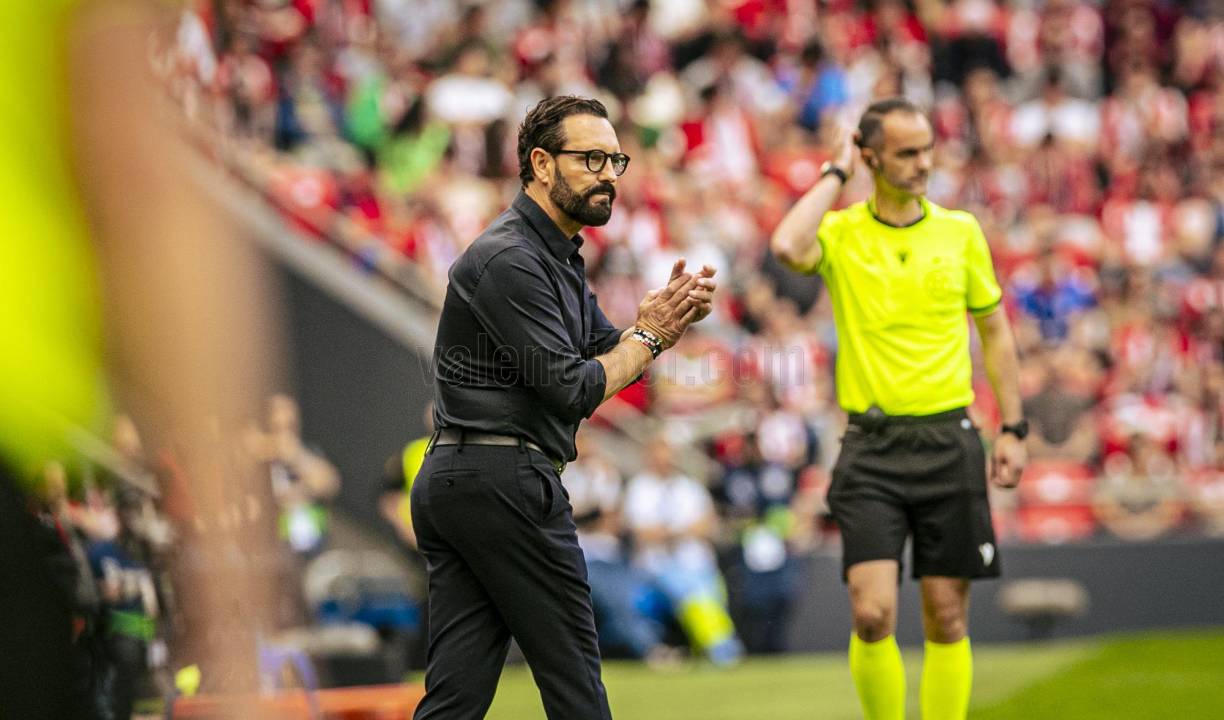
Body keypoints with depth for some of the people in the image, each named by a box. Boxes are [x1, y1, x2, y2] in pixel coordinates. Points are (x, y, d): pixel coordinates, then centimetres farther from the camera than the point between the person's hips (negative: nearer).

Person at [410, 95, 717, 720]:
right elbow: (572, 388, -17)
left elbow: (607, 351, 19)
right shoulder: (510, 258, -14)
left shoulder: (558, 256, 20)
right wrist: (650, 337, -3)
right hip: (507, 482, -10)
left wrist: (668, 318, 1)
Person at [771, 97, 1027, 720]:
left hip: (949, 442, 2)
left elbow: (994, 329, 14)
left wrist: (1013, 429, 8)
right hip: (872, 446, -2)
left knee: (947, 618, 3)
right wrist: (835, 175, -10)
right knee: (872, 612, -12)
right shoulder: (840, 235, 0)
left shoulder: (960, 232, 6)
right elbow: (789, 246, -24)